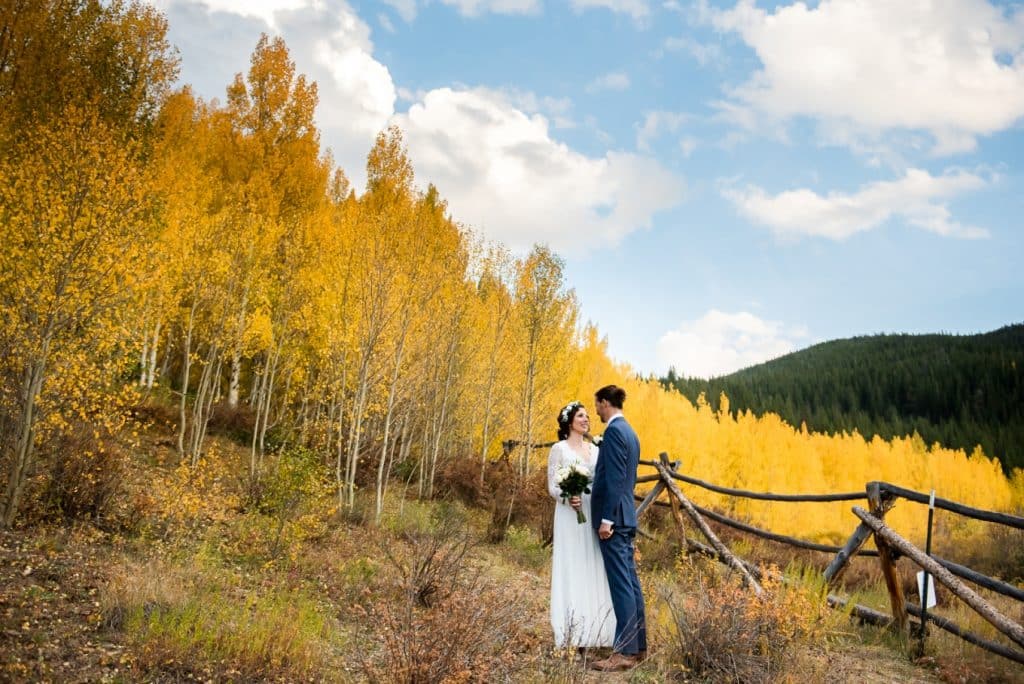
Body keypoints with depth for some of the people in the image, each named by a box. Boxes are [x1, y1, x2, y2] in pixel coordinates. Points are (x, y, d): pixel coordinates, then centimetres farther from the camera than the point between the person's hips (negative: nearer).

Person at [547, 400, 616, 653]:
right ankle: (575, 634, -3)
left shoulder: (595, 449, 15)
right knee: (573, 572, -6)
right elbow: (552, 486, -5)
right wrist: (568, 498, -24)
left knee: (594, 573, 3)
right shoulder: (559, 449, 0)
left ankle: (592, 634, 8)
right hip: (571, 517, -5)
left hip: (593, 517, 5)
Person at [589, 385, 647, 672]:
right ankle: (637, 645, 17)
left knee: (621, 584, -9)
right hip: (625, 516, 10)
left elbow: (614, 478, -20)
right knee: (629, 581, 11)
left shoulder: (614, 431, -13)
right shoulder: (628, 431, 17)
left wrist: (606, 518, -20)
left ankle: (625, 651, -7)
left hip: (614, 517, -10)